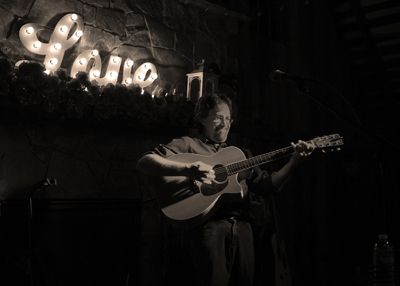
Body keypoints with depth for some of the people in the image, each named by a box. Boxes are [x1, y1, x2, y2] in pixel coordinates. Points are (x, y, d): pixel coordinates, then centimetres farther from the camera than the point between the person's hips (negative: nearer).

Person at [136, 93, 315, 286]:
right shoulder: (188, 145, 6)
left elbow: (268, 182, 22)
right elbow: (144, 162, -8)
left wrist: (295, 160, 8)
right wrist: (187, 169, -23)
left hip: (241, 225, 5)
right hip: (207, 225, -5)